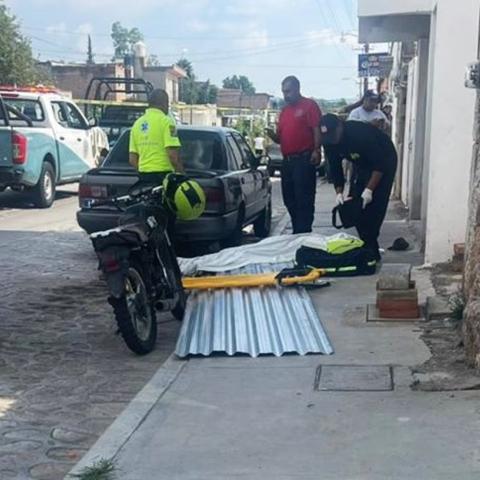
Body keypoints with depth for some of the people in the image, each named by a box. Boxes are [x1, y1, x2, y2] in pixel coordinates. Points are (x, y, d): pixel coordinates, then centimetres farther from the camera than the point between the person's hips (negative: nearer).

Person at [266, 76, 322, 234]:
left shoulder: (309, 105, -1)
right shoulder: (284, 110, 20)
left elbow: (317, 130, -10)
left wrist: (317, 151, -21)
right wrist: (273, 135, 1)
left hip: (304, 159, -8)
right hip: (287, 160, 8)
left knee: (304, 199, -8)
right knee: (289, 199, 11)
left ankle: (304, 233, -6)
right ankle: (297, 231, 19)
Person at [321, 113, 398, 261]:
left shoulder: (361, 133, -35)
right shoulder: (329, 142, -14)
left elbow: (380, 164, -32)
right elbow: (335, 168, -4)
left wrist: (369, 190, -34)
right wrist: (339, 192, -15)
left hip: (384, 162, -7)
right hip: (362, 166, 7)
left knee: (374, 206, -15)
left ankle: (371, 251, -10)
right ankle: (366, 246, 12)